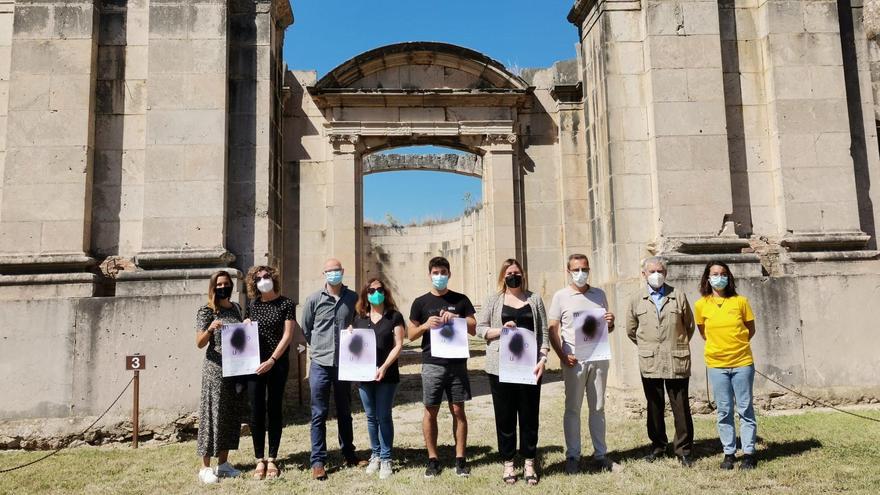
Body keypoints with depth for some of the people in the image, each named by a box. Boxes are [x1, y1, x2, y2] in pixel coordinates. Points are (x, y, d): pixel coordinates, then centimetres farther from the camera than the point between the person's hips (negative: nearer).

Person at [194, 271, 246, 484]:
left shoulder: (236, 308, 11)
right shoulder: (206, 311, -6)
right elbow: (200, 343, -11)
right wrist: (209, 329, -28)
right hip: (215, 370, -6)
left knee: (232, 415, 9)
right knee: (213, 414, -2)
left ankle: (223, 463, 20)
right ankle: (205, 467, 8)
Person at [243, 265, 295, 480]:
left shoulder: (286, 304, -3)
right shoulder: (252, 305, 8)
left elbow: (287, 336, -7)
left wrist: (271, 361, -13)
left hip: (277, 364, -3)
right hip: (255, 364, 3)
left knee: (274, 410, 5)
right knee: (256, 412, 2)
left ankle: (272, 459, 14)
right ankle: (259, 460, 13)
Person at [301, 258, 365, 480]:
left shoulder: (353, 298, 1)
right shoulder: (314, 299, -2)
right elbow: (305, 328, 6)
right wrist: (319, 347, 7)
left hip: (344, 364, 2)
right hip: (320, 364, -2)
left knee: (344, 412, 15)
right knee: (319, 414, 2)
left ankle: (349, 454, 28)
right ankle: (318, 461, 10)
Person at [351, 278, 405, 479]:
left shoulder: (394, 316, 0)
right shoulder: (359, 318, 10)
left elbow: (398, 345, -6)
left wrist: (384, 367, -16)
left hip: (386, 375, -3)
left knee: (384, 417, 1)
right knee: (371, 417, 11)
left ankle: (386, 459, 11)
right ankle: (375, 455, 23)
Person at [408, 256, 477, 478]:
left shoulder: (461, 300, 8)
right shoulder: (421, 302, 6)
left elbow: (474, 329, 6)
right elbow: (410, 334, 6)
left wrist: (457, 318, -11)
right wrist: (425, 325, -13)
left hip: (457, 363, 1)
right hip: (432, 364, 0)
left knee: (458, 410, 4)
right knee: (431, 411, 3)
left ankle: (460, 459, 14)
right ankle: (433, 459, 15)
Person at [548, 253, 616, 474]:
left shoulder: (599, 294, 11)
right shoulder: (561, 296, 1)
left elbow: (607, 328, 18)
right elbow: (553, 329, -2)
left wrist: (610, 322, -6)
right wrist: (562, 356, -12)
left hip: (598, 357, 3)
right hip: (574, 360, -3)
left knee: (598, 407, 10)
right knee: (573, 408, 3)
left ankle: (600, 454, 21)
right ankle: (572, 456, 12)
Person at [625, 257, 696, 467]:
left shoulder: (678, 297, 3)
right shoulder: (637, 299, 5)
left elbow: (689, 325, 13)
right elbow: (631, 330, 14)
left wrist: (679, 345, 12)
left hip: (677, 361, -1)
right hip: (650, 362, 1)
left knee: (681, 408, 3)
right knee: (654, 407, 10)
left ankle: (684, 450, 14)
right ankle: (658, 446, 23)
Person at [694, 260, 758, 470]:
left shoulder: (740, 301, -3)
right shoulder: (701, 305, -1)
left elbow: (751, 329, 9)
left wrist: (735, 345, 7)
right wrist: (718, 346, 10)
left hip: (742, 362, -1)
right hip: (716, 365, 1)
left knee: (745, 409, 5)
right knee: (724, 411, 7)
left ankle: (749, 453, 15)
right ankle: (729, 453, 18)